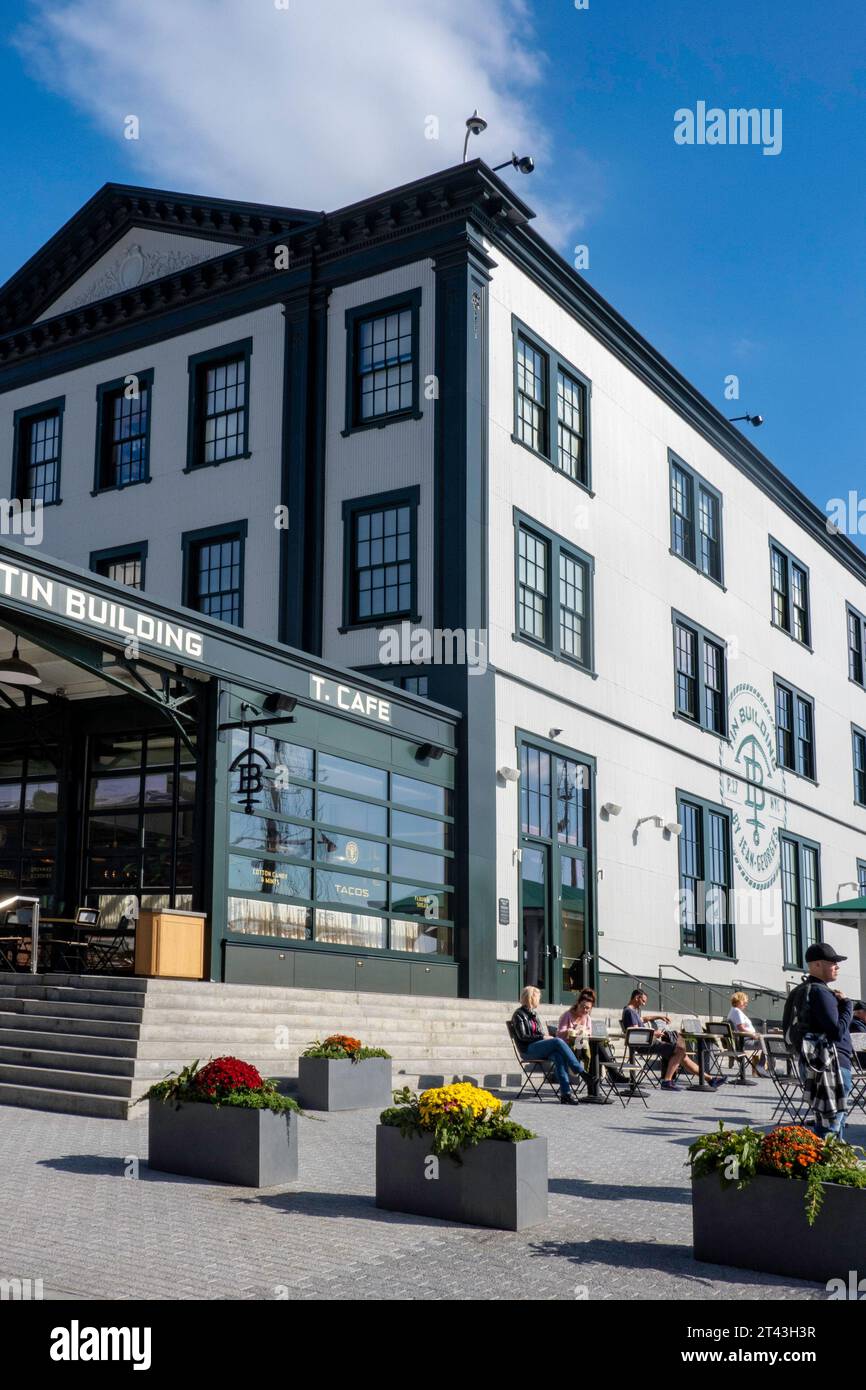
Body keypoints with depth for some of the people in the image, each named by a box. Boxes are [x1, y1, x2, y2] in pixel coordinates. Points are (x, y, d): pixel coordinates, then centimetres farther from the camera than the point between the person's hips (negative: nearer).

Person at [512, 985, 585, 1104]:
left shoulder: (533, 1014, 23)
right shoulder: (519, 1014, 1)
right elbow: (522, 1036, -10)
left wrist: (546, 1037, 0)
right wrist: (542, 1038, -14)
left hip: (539, 1047, 6)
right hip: (528, 1050, -6)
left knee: (558, 1056, -26)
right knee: (558, 1041, -28)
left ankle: (565, 1093, -35)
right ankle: (581, 1071, -27)